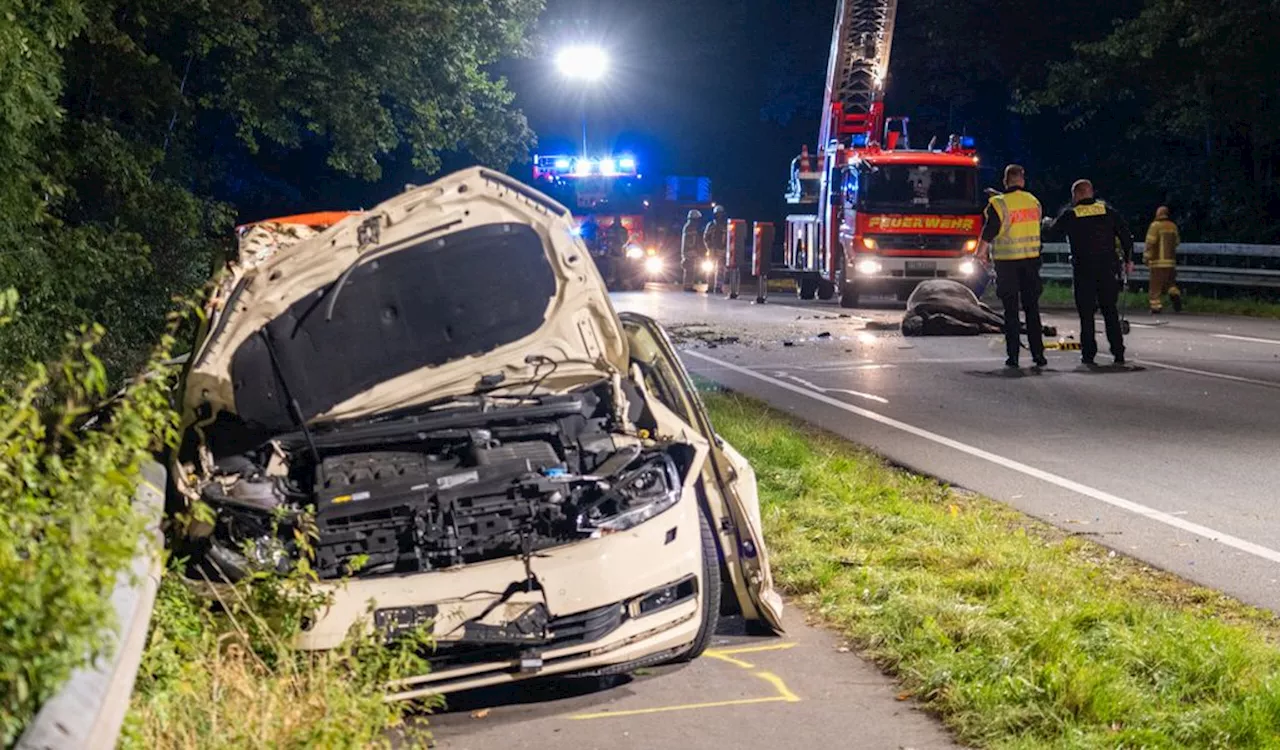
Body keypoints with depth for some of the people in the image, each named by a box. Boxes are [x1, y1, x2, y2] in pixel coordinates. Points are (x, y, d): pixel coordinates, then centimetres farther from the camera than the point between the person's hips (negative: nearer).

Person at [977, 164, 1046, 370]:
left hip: (1007, 261, -4)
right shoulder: (1034, 202, 5)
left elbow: (988, 234, -10)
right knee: (1032, 308, 9)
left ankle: (1013, 356, 1)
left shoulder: (998, 204, -11)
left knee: (1011, 310, 2)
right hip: (1031, 260, 4)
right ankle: (1038, 354, 6)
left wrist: (980, 254, 3)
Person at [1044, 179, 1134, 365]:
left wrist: (1048, 222, 37)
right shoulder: (1109, 211, 5)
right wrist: (1128, 260, 10)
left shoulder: (1070, 215, -1)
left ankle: (1088, 353, 1)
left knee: (1086, 313, 3)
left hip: (1083, 270, -2)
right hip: (1108, 268, 2)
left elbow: (1053, 229, 15)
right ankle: (1118, 352, 5)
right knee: (1110, 310, 8)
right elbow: (1126, 236, 3)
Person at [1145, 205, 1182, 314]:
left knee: (1156, 286, -1)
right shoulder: (1173, 226, 9)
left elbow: (1150, 242, -12)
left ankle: (1156, 306, -5)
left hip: (1158, 261, -5)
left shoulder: (1155, 226, -7)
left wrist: (1147, 257, -5)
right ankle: (1175, 294, -9)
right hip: (1171, 261, 5)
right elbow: (1177, 242, 18)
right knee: (1170, 282, 18)